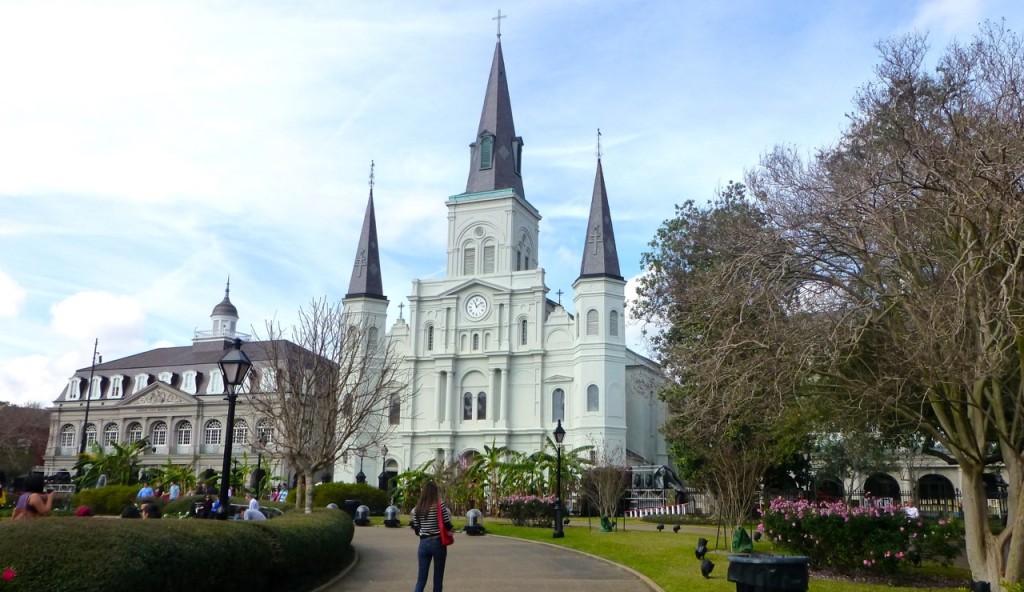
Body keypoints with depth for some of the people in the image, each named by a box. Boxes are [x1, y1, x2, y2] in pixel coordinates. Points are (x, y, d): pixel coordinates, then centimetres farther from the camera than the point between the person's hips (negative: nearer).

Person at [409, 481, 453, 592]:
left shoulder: (417, 508, 3)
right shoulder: (440, 505, -10)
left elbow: (416, 530, 6)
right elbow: (448, 525, -8)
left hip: (423, 544, 3)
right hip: (438, 543, -3)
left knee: (421, 577, 6)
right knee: (438, 577, 8)